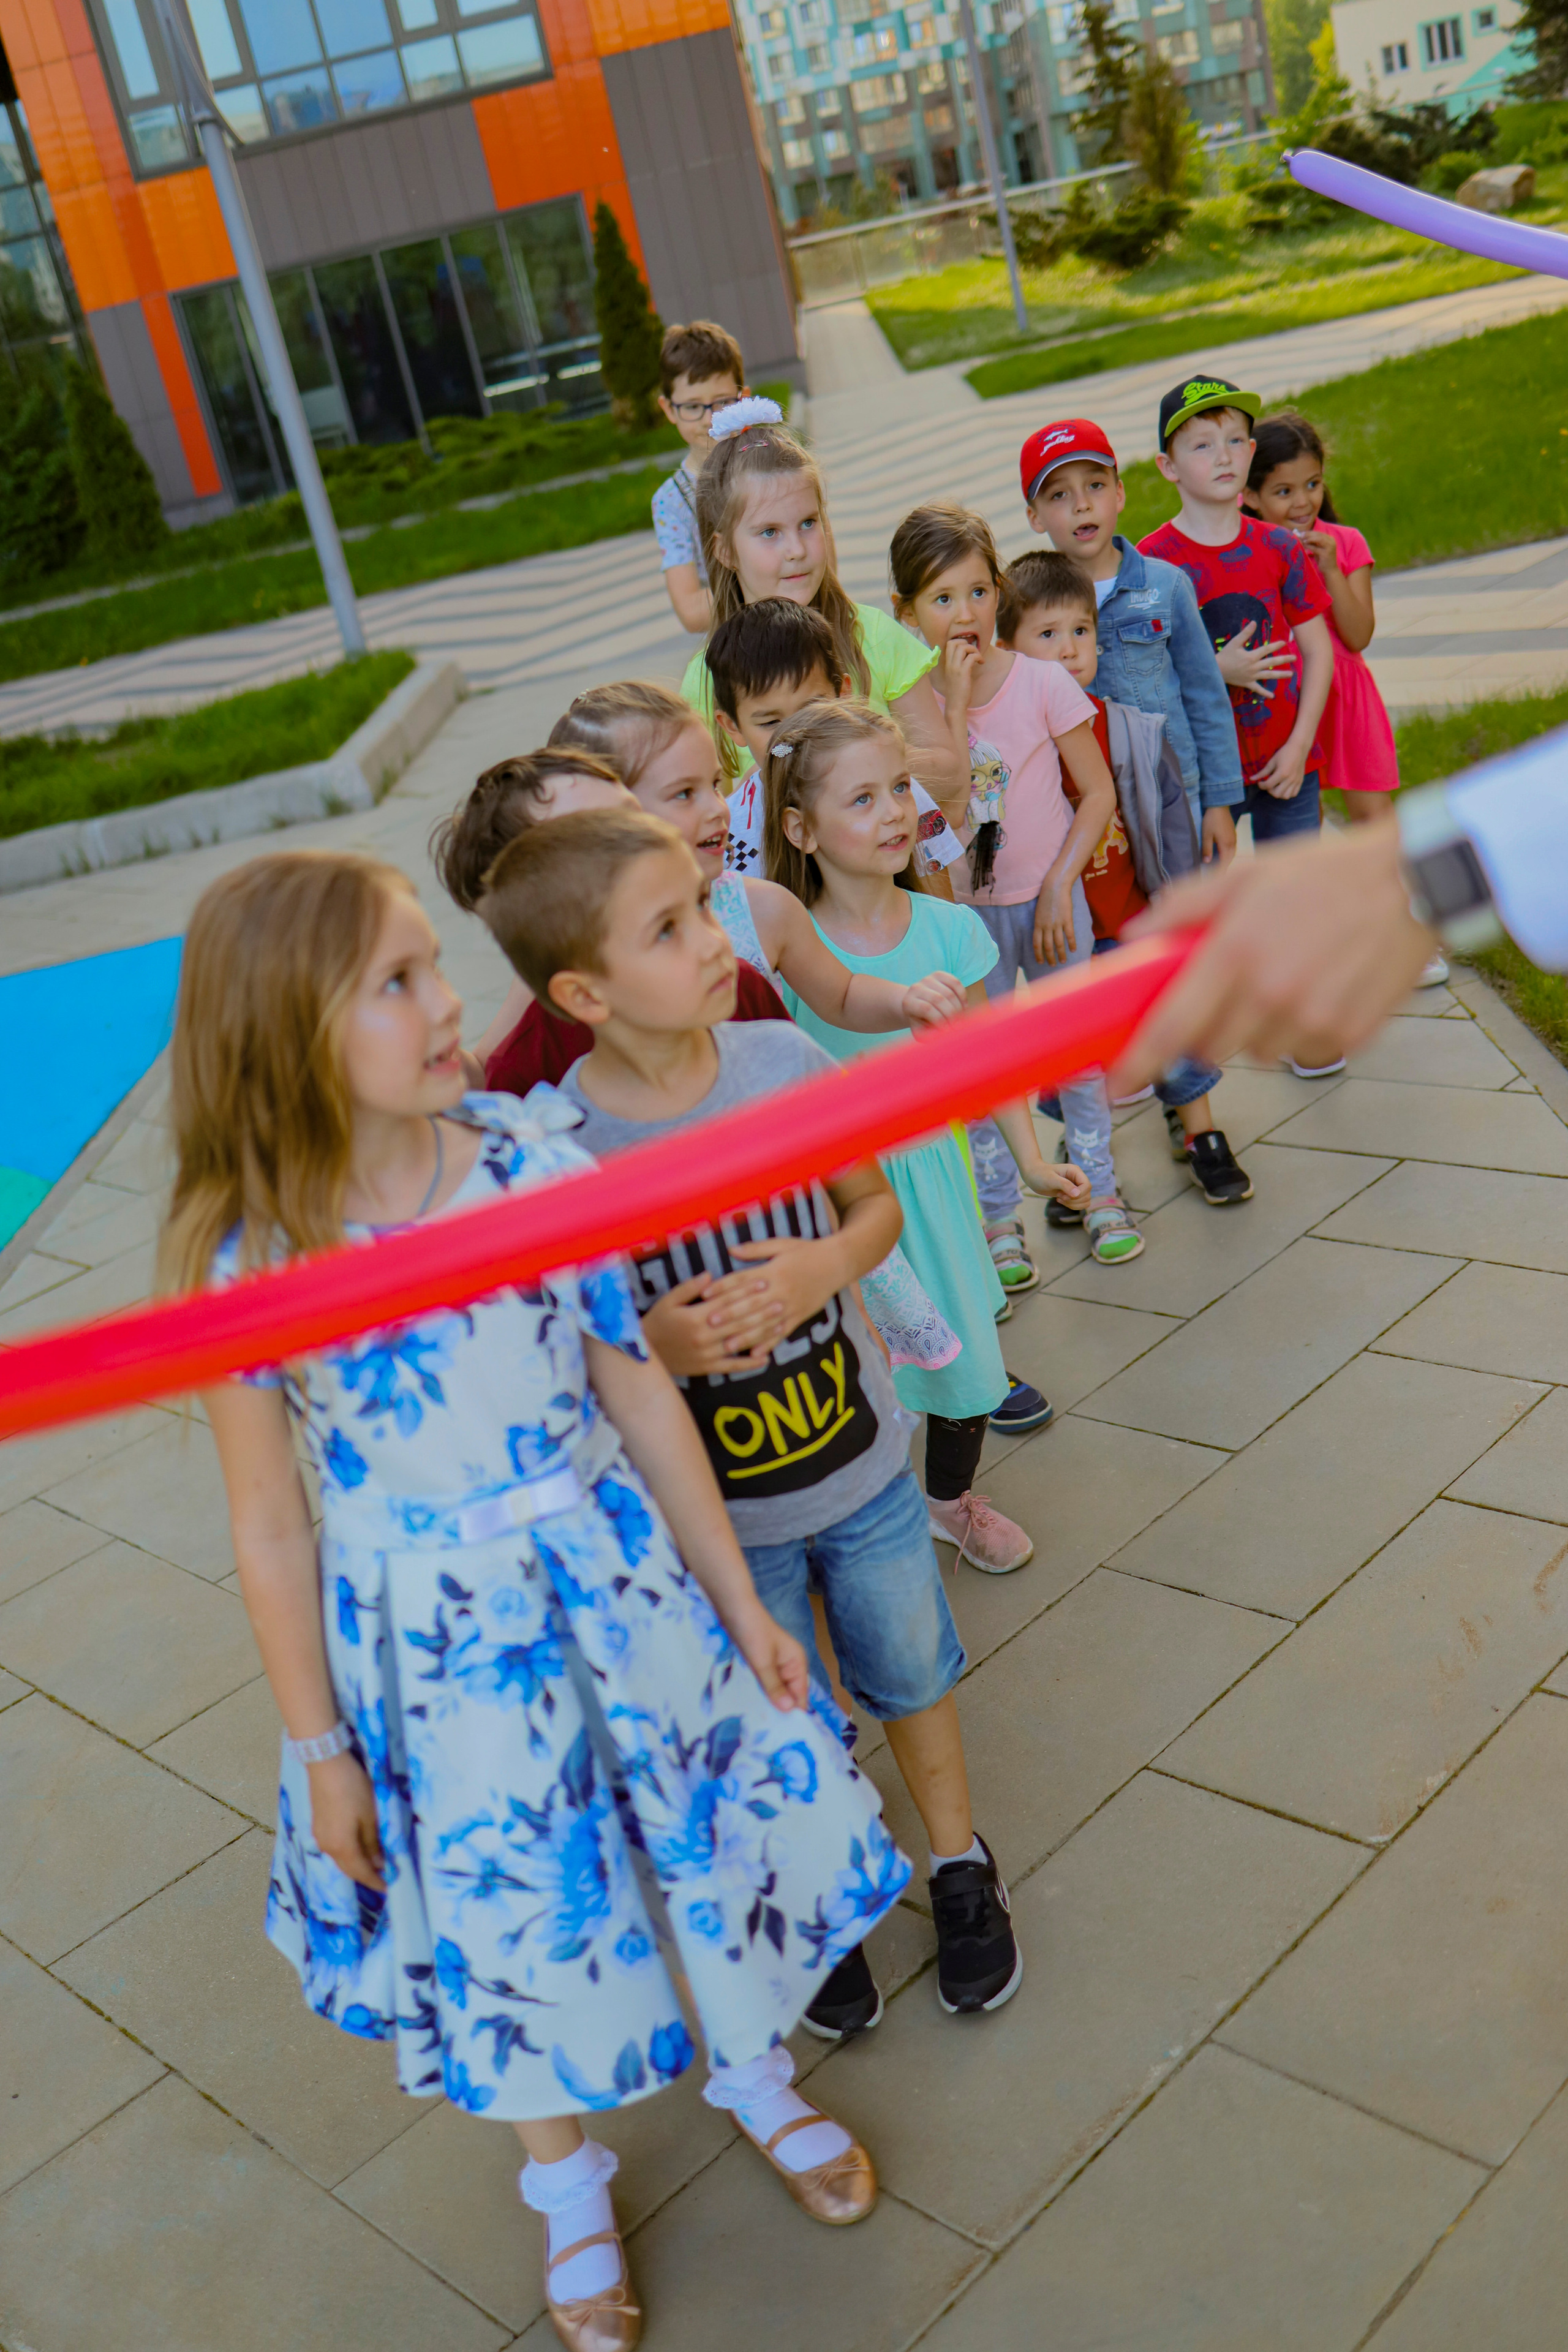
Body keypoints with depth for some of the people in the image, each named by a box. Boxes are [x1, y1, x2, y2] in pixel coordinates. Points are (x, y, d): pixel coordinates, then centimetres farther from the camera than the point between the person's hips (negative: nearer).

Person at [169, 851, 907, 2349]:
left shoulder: (537, 1171, -13)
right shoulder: (247, 1264, -19)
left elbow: (643, 1399, -3)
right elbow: (271, 1526, -8)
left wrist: (739, 1607, 4)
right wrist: (318, 1751, 0)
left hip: (612, 1578, 2)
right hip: (434, 1635, -2)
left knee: (713, 1820, 18)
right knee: (511, 1904, 16)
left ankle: (754, 2072, 53)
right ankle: (568, 2186, 48)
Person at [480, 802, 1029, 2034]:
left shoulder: (785, 1059, -15)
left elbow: (876, 1204, 1)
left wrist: (825, 1265, -20)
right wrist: (652, 1343, -29)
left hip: (863, 1463, 3)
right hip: (716, 1513, -2)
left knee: (911, 1674, 24)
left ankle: (960, 1862, 52)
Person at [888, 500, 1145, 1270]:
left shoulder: (1041, 683, -8)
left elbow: (1098, 792, -4)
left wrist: (1058, 887, -11)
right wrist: (955, 702, -23)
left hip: (1048, 897, 0)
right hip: (963, 910, 0)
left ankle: (1098, 1190, 28)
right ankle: (999, 1219, 19)